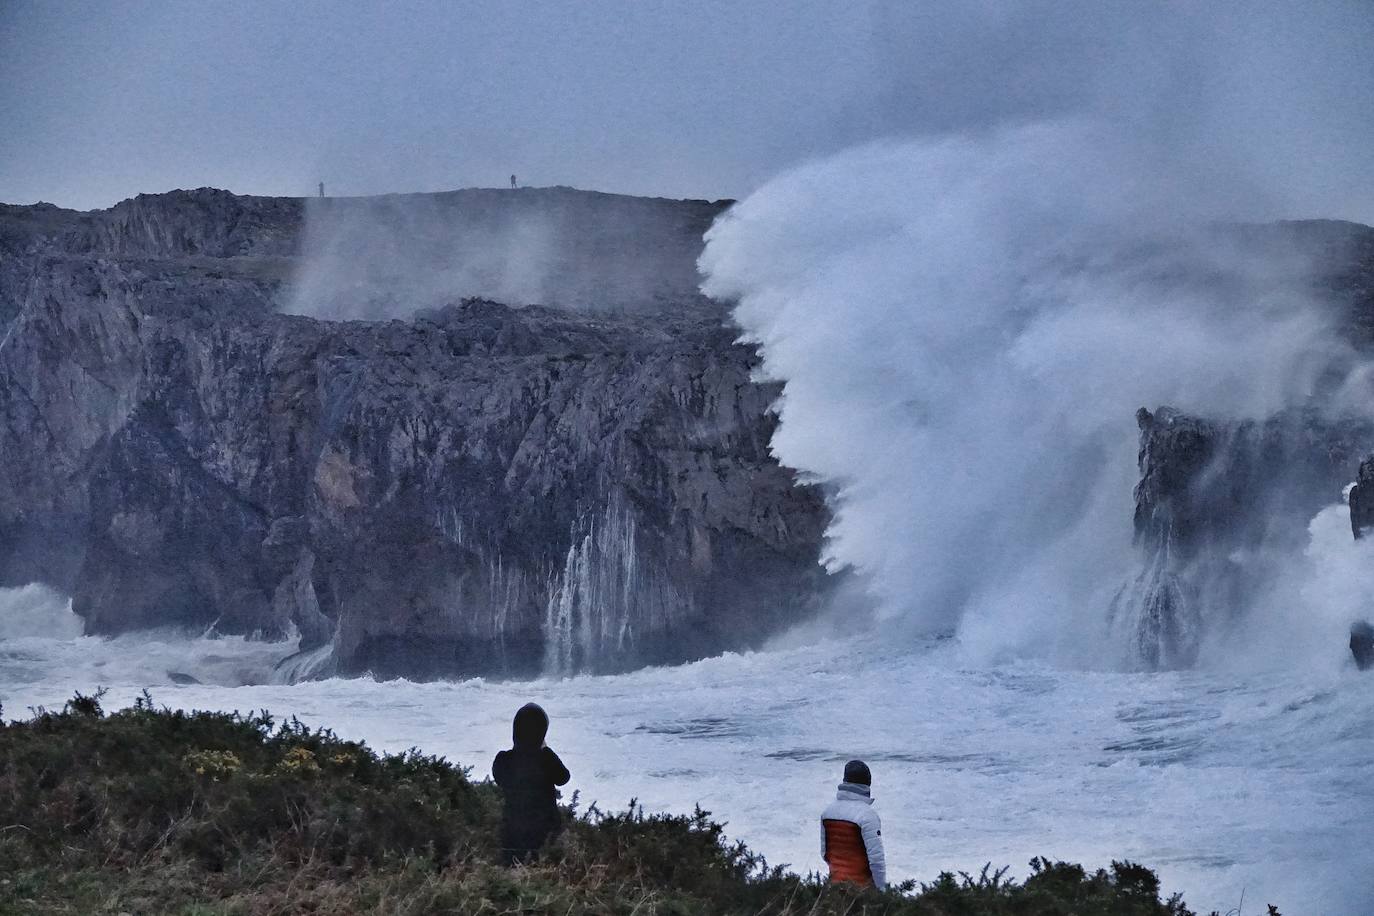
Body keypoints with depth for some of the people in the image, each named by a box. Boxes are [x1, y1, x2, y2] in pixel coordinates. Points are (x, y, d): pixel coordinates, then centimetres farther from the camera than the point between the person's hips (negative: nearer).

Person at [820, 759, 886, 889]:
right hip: (862, 884, -6)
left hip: (836, 881, 6)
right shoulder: (867, 815, -18)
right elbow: (876, 857, -19)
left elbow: (824, 852, 10)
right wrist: (881, 888, -10)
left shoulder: (828, 811, 2)